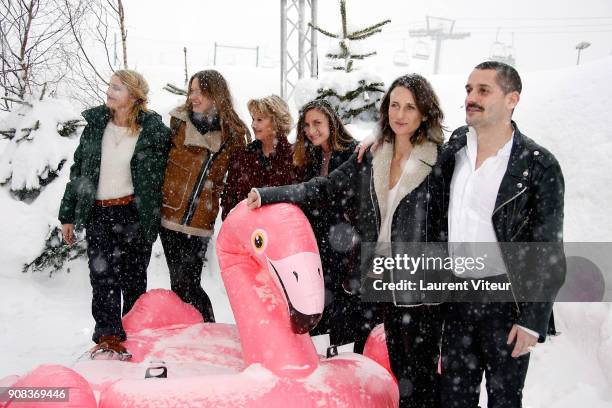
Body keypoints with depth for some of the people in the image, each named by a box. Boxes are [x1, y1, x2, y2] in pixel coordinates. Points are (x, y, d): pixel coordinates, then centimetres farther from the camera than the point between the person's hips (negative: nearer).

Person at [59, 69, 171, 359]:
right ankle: (108, 335, -1)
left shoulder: (154, 131, -5)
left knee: (134, 278, 6)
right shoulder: (95, 124, 7)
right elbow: (78, 169, 10)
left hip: (134, 215, -2)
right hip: (98, 215, 3)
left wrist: (153, 219, -5)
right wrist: (68, 215, 9)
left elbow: (160, 177, -1)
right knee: (103, 276, -4)